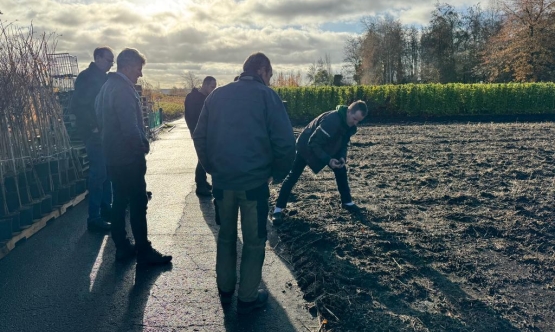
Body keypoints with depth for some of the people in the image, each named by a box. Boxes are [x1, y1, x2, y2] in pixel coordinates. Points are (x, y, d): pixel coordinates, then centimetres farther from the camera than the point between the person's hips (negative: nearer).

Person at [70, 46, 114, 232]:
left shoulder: (102, 78, 16)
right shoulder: (86, 77, -11)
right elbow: (77, 105, -20)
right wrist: (92, 126, -19)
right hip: (94, 133, -9)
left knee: (106, 171, 14)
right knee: (98, 173, -9)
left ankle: (106, 208, 26)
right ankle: (94, 218, -4)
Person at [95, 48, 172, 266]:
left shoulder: (107, 86, 13)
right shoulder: (124, 89, -18)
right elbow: (130, 127, -25)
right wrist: (143, 146, -8)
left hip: (114, 155, 10)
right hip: (129, 157, -10)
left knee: (120, 201, 15)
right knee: (138, 204, -3)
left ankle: (122, 248, 24)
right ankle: (144, 252, 5)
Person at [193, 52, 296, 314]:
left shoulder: (217, 95, 9)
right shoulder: (266, 95, -5)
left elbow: (200, 136, 8)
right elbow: (285, 141, -13)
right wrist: (277, 172, 1)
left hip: (222, 180, 5)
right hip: (254, 181, -4)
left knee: (225, 235, 21)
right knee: (254, 241, 11)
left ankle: (225, 290, 33)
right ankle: (247, 298, 20)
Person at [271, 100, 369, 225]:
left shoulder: (349, 125, -11)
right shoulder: (331, 120, -37)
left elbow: (344, 143, 3)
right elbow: (313, 143, -35)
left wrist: (342, 157, -16)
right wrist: (328, 160, -39)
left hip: (327, 147, 8)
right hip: (306, 147, -7)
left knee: (341, 170, 5)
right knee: (292, 177, -6)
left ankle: (347, 202, 21)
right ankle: (278, 209, -1)